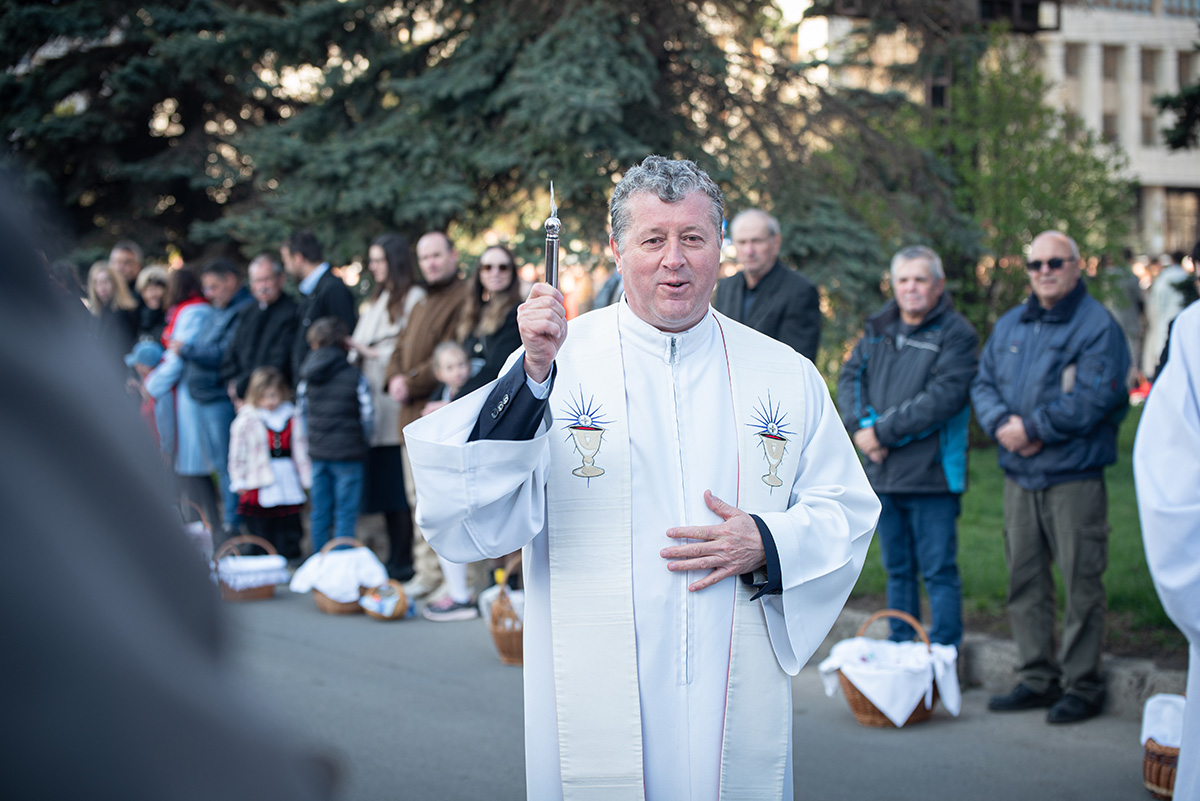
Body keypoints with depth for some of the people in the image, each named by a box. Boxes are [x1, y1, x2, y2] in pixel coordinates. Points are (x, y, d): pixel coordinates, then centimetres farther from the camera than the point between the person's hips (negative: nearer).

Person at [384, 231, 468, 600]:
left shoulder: (463, 299, -8)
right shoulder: (421, 304, 24)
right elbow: (401, 350, 22)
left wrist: (412, 383, -14)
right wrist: (395, 378, 1)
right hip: (413, 416, 10)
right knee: (419, 500, 13)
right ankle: (427, 573, 21)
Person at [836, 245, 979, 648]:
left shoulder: (956, 334, -7)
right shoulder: (878, 328, 13)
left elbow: (944, 397, -17)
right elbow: (850, 377, 8)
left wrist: (884, 432, -16)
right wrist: (861, 425, -10)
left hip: (931, 474, -6)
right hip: (882, 472, 6)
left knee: (939, 571, -2)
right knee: (897, 570, 15)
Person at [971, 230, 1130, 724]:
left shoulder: (1098, 326, -6)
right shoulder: (1010, 325, 15)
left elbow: (1091, 400, -16)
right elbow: (983, 383, 12)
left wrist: (1031, 428, -14)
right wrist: (1002, 423, -9)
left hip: (1074, 475, -6)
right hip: (1019, 476, 6)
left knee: (1081, 582, -3)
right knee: (1024, 581, 10)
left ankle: (1082, 685, 5)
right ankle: (1037, 679, 19)